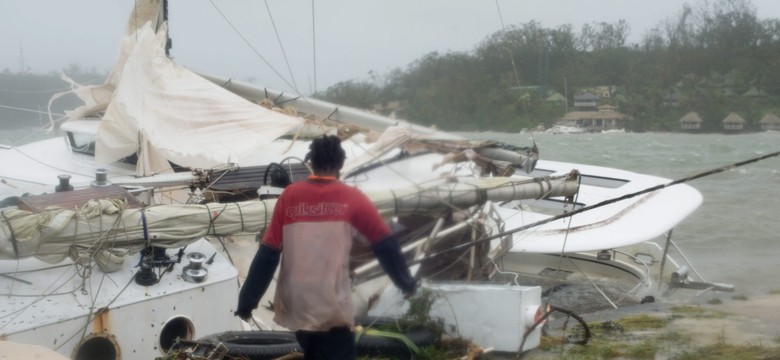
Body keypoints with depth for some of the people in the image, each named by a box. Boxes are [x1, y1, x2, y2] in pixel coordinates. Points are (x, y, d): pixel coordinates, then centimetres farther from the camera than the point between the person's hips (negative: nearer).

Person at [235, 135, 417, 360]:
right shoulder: (351, 198, -4)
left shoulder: (289, 196, 1)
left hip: (294, 305, 4)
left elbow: (268, 253, -1)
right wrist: (405, 282, 16)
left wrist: (248, 299, 4)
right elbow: (385, 244, 1)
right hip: (332, 309, -4)